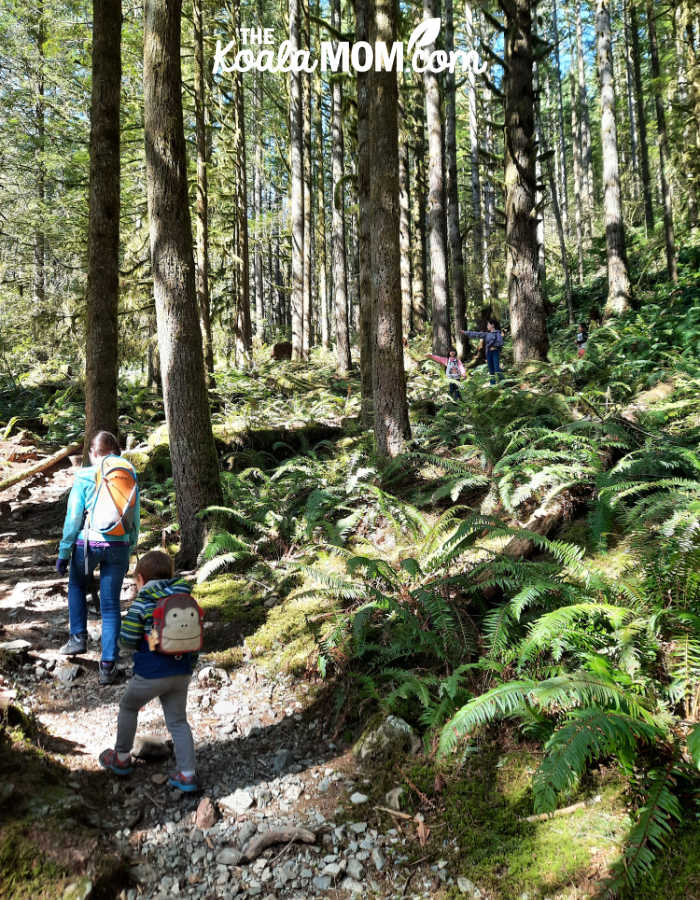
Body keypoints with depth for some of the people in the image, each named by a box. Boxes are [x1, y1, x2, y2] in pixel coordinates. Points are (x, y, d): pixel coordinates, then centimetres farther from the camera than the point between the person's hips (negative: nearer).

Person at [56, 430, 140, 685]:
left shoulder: (84, 476, -3)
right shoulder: (130, 475, 6)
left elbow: (73, 517, -4)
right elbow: (135, 518, 10)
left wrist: (63, 552, 3)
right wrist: (129, 553, 19)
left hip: (88, 542, -2)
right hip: (119, 545, 2)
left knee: (77, 586, 28)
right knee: (111, 604, 7)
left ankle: (78, 636, 20)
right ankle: (108, 665, 6)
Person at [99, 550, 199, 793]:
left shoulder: (142, 603, -10)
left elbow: (127, 641, -10)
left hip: (151, 674, -4)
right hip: (181, 673, 5)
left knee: (128, 707, 22)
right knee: (178, 721, 15)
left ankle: (122, 758, 36)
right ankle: (187, 775, 12)